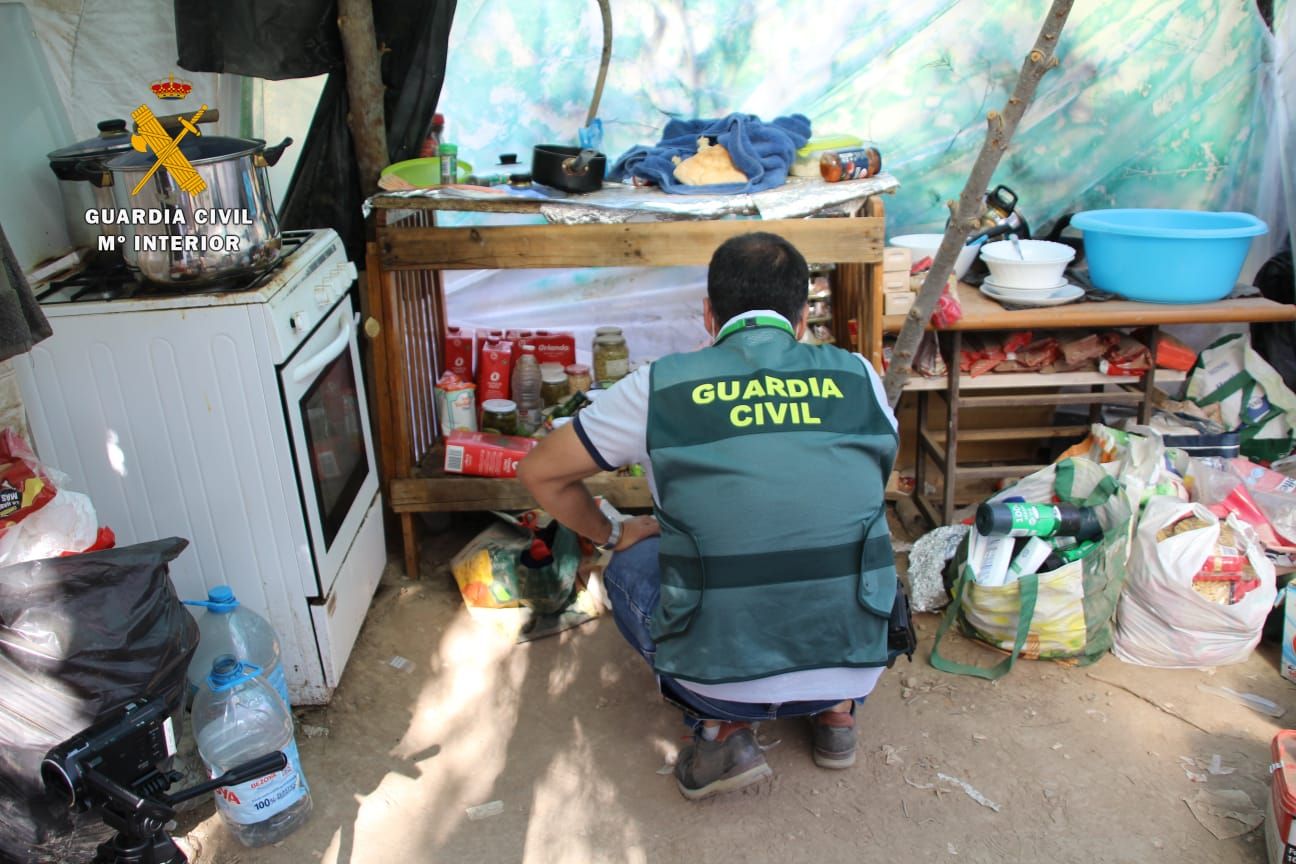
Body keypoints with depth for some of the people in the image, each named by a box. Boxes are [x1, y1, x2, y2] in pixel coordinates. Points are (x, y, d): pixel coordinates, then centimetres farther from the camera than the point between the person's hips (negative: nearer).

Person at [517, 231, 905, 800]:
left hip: (723, 676, -3)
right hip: (853, 665, 4)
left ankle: (723, 729, 10)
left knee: (631, 567, 25)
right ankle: (837, 711, 18)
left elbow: (540, 474, 8)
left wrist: (612, 536, 25)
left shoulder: (661, 386, -3)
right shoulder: (857, 377, 3)